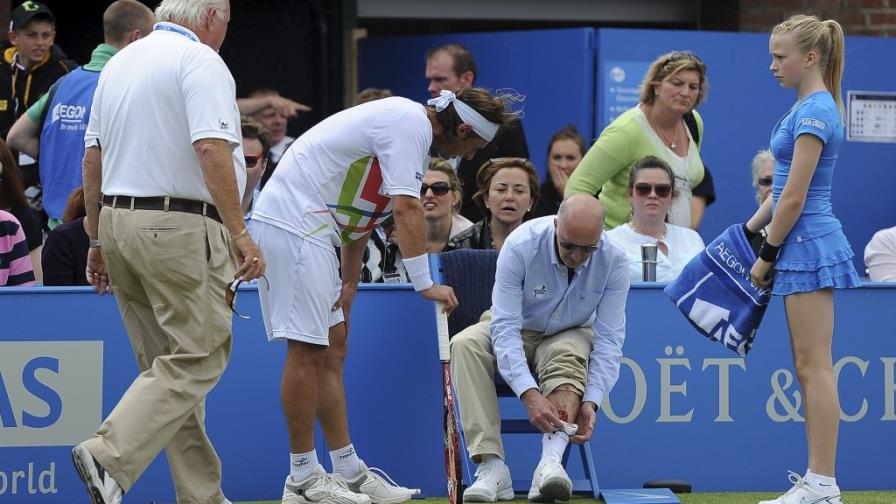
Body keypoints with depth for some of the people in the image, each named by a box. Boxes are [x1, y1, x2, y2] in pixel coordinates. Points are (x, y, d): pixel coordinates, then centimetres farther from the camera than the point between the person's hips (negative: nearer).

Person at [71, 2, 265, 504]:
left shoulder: (119, 63, 16)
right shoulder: (200, 61, -9)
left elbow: (93, 158, 17)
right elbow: (211, 150, -20)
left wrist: (98, 240, 22)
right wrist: (239, 234, -18)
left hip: (118, 219, 9)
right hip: (180, 227, -9)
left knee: (168, 364, 11)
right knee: (198, 359, -7)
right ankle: (110, 456, -22)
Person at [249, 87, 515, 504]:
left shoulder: (405, 123, 19)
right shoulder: (411, 123, -13)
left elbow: (359, 212, 22)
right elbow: (406, 208, -22)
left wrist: (349, 283, 19)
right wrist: (424, 283, -23)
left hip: (308, 230, 11)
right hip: (293, 225, -11)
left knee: (332, 350, 11)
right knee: (307, 349, -8)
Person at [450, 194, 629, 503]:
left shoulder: (613, 262, -21)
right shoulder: (520, 246, -28)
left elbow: (609, 339, -20)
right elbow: (505, 328, -32)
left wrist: (591, 401, -35)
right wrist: (529, 394, -44)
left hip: (569, 335, 1)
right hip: (516, 331, 0)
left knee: (569, 355, -36)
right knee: (466, 345, -32)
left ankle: (551, 462, -55)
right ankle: (491, 465, -41)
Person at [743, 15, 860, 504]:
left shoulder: (815, 112, -16)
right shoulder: (807, 107, 14)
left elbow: (794, 197, -17)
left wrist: (767, 256, -11)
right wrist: (747, 232, 20)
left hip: (808, 244, -10)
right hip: (804, 248, 10)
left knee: (814, 366, -8)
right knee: (807, 367, 10)